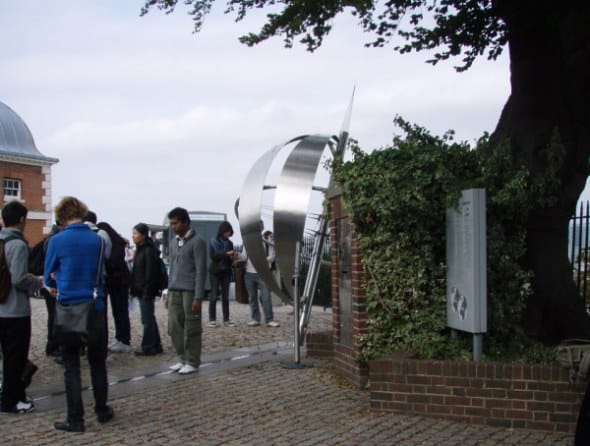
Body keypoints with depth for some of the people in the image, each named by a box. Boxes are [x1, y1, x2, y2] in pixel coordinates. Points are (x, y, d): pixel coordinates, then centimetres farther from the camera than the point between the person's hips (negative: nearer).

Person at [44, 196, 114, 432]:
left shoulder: (57, 241, -8)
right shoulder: (97, 240, 1)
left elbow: (49, 278, 1)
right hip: (95, 308, 3)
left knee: (71, 367, 5)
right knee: (98, 363, 16)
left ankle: (75, 419, 7)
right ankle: (102, 411, 25)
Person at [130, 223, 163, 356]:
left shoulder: (149, 250, -14)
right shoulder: (140, 250, 15)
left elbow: (150, 272, -19)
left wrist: (147, 291, -21)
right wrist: (135, 289, 17)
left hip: (146, 291, -10)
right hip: (142, 291, 10)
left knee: (147, 320, -4)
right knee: (149, 319, 14)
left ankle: (148, 347, 0)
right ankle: (156, 345, 21)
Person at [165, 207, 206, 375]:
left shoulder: (197, 242, -6)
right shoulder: (173, 243, 15)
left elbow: (201, 270, -10)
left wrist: (198, 297, -14)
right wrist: (168, 293, 15)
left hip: (190, 291, -7)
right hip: (175, 291, 7)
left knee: (191, 329, -1)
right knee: (174, 328, 7)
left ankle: (192, 362, 8)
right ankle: (183, 358, 19)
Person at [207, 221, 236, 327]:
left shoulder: (229, 243, 8)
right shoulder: (213, 241, -3)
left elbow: (231, 258, 13)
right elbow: (212, 255, -13)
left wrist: (232, 258, -11)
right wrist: (226, 254, -23)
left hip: (226, 271, 4)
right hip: (215, 271, -4)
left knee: (225, 296, 4)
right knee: (214, 295, -3)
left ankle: (226, 319, 7)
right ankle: (212, 319, 1)